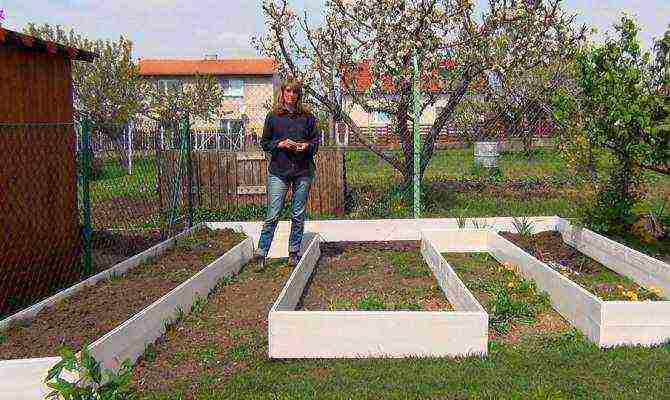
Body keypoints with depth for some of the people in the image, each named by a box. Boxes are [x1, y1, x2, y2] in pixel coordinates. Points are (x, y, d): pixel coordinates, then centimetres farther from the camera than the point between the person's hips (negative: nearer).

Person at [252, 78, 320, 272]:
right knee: (272, 215, -5)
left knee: (298, 216, 8)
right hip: (278, 171, -1)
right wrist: (280, 144, -10)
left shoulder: (308, 116, 7)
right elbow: (264, 142, 8)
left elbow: (316, 141, 12)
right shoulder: (273, 116, 5)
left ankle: (294, 252, 21)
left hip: (303, 171, 2)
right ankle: (260, 254, 2)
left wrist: (306, 146, -9)